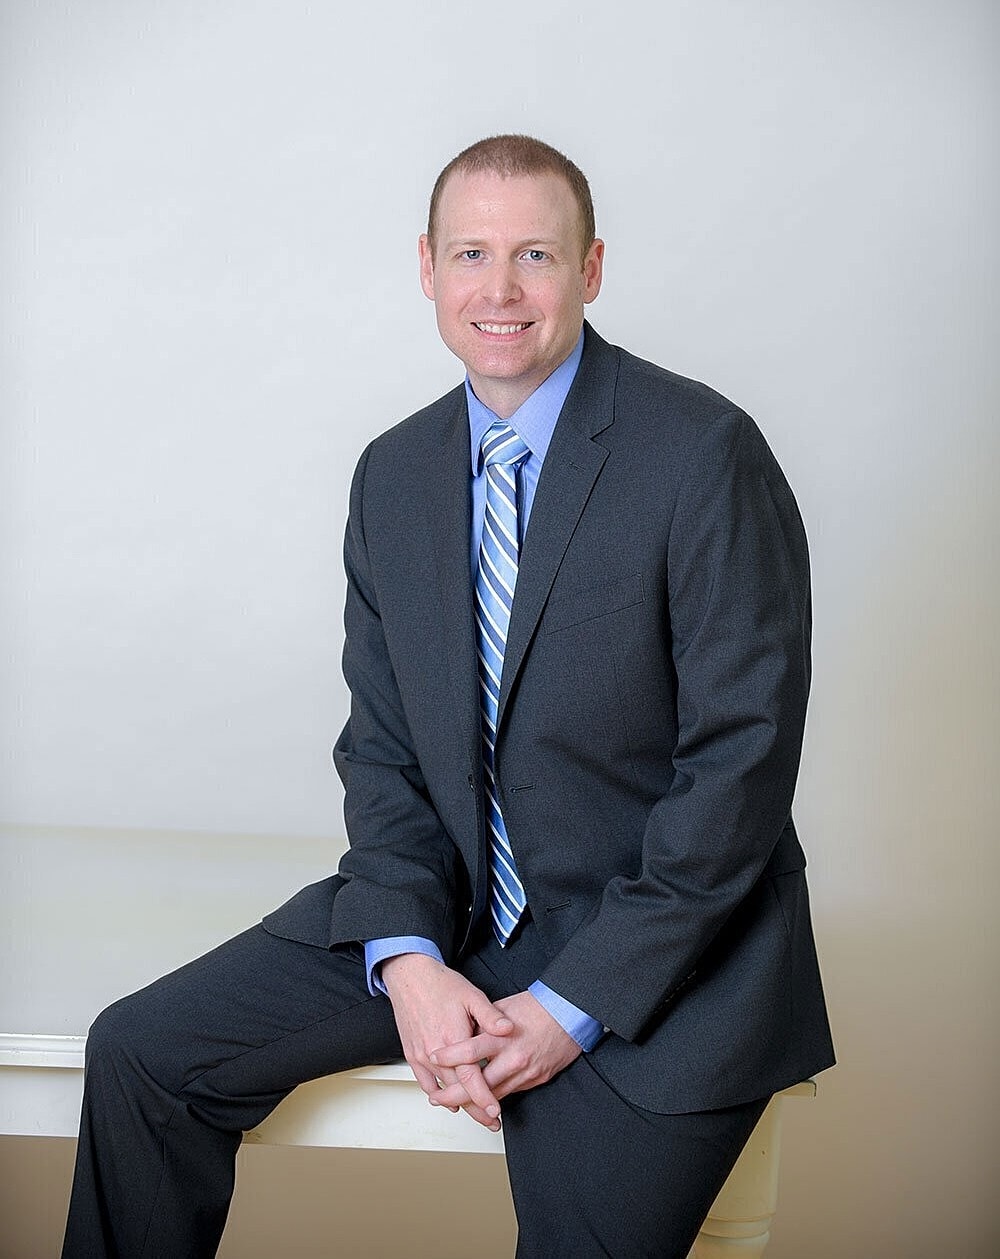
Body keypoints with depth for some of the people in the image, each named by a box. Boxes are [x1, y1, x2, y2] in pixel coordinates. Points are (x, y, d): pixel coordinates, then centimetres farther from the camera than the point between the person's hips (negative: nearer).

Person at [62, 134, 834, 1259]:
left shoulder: (705, 455, -14)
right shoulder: (394, 473, 5)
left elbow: (741, 760, -16)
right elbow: (381, 744, 7)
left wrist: (573, 1006, -17)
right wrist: (408, 960, -10)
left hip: (662, 948, -5)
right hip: (442, 912, 5)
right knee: (140, 1052, -2)